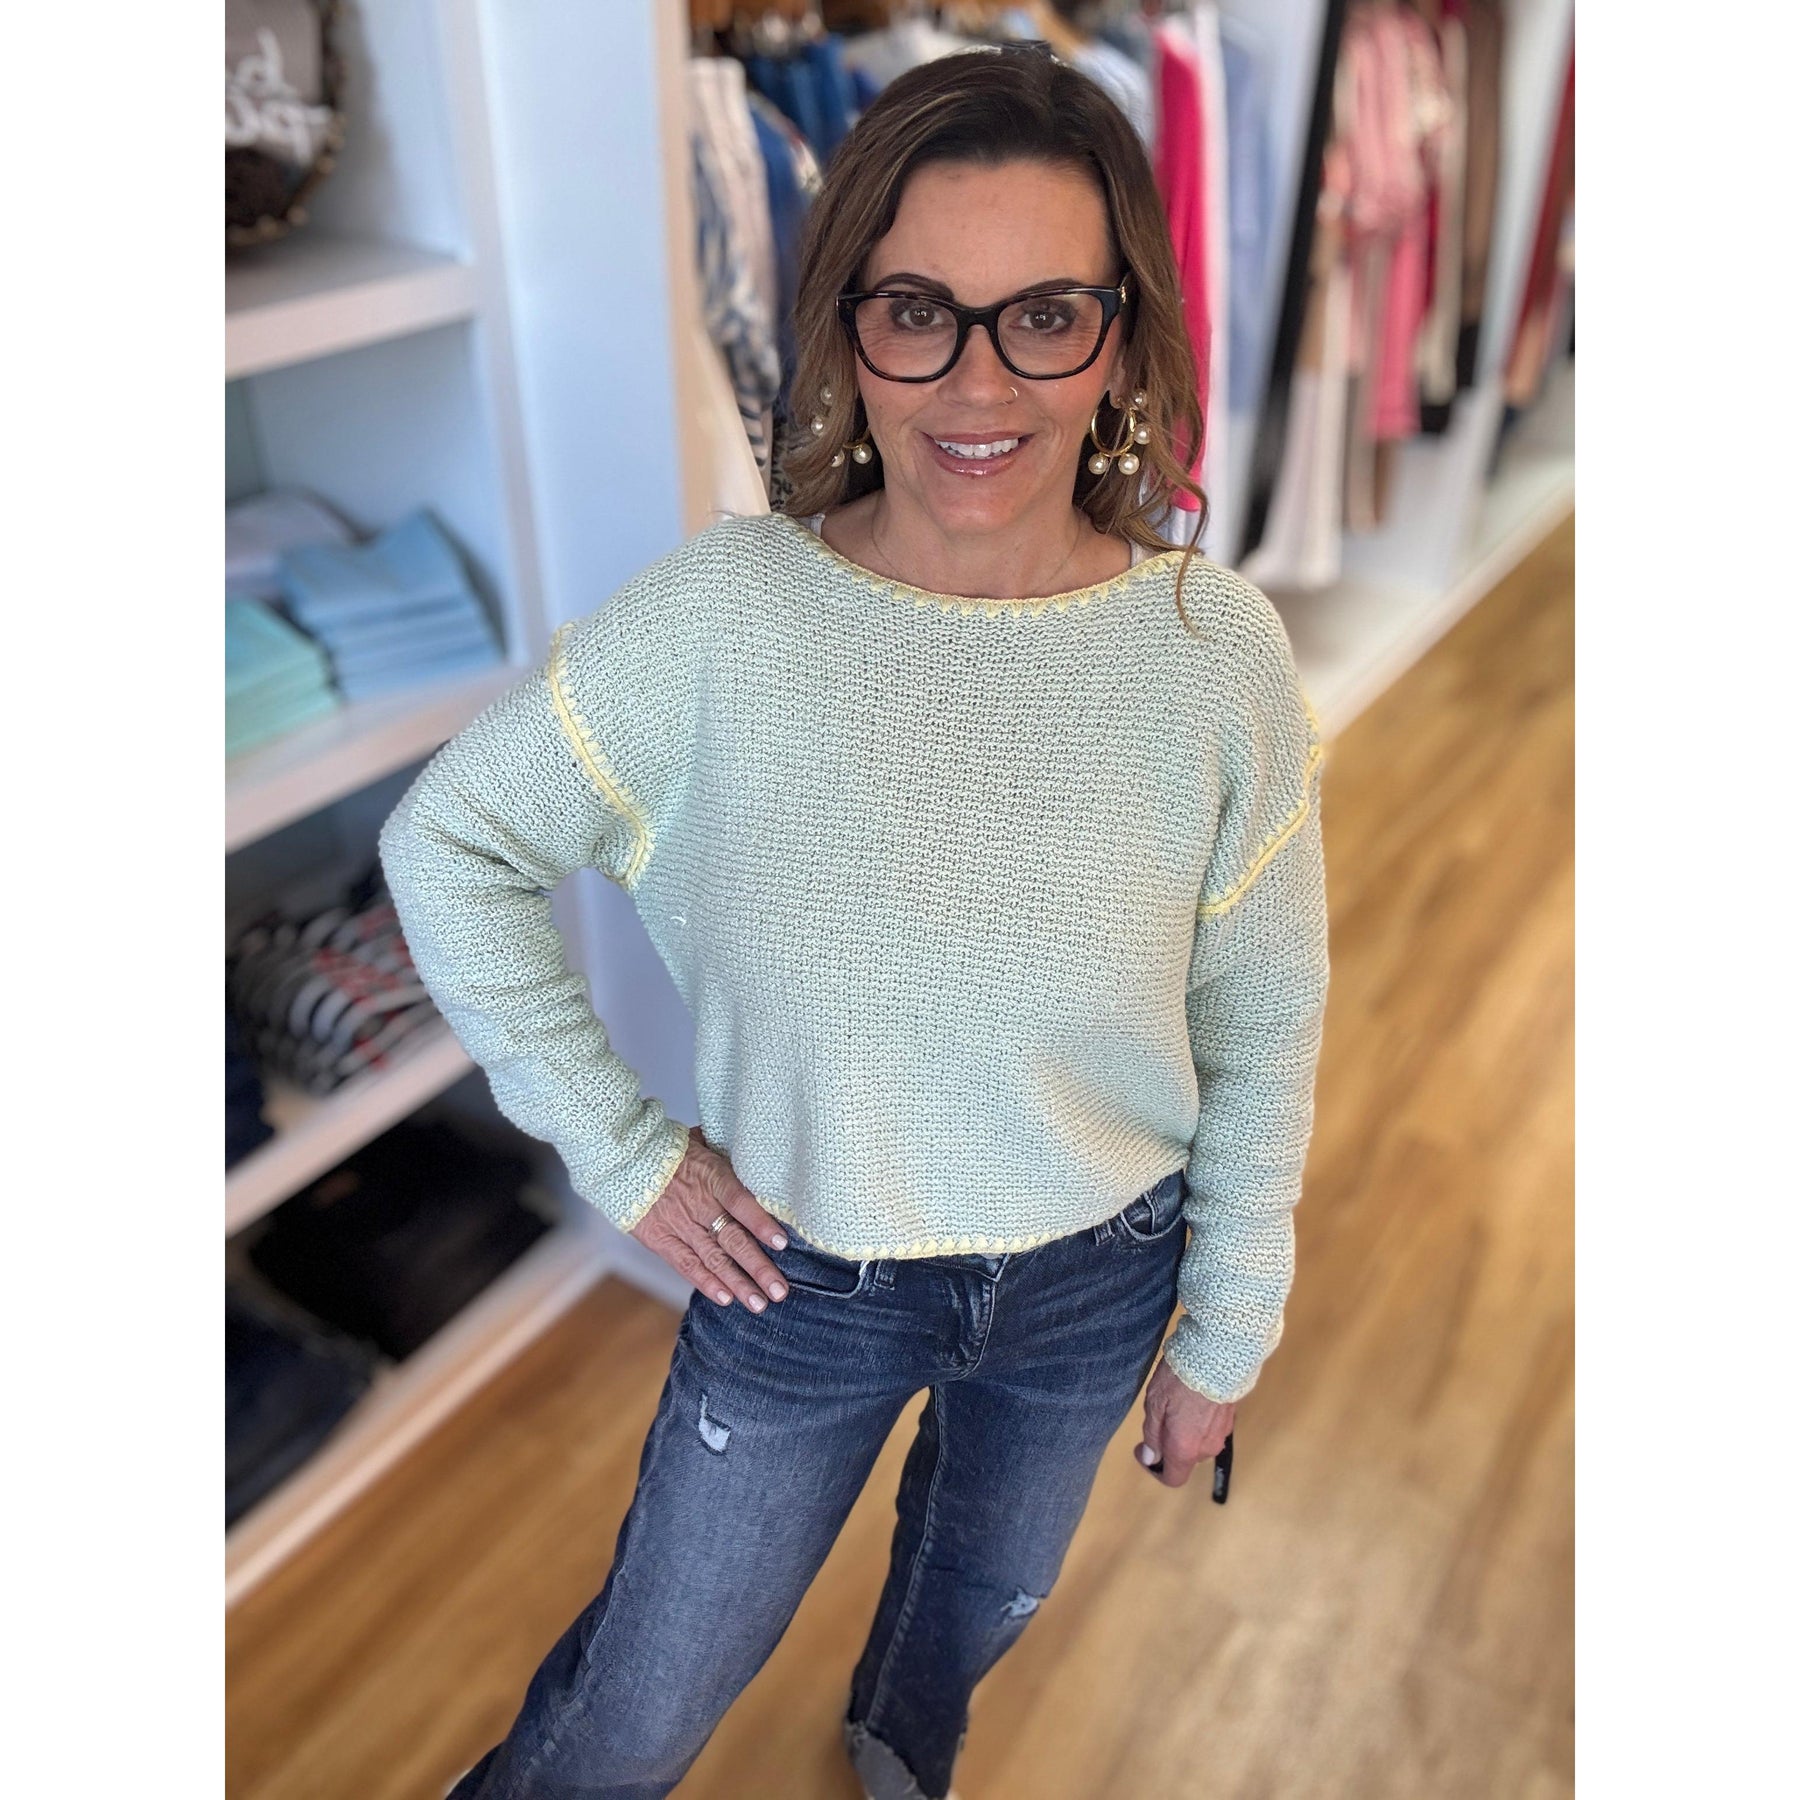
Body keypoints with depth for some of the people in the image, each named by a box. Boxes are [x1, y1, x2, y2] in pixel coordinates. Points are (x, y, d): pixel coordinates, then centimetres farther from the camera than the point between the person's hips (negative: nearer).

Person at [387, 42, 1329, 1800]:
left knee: (986, 1590, 32)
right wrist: (619, 1145, -10)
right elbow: (448, 843, -9)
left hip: (1095, 1276, 2)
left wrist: (1224, 1332, 2)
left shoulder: (1216, 651, -18)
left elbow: (1261, 1037, -7)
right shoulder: (717, 618, -23)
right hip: (799, 1277, -1)